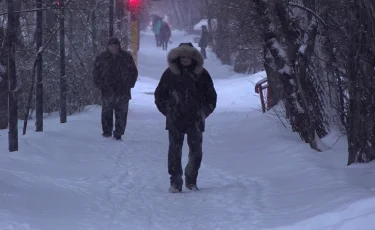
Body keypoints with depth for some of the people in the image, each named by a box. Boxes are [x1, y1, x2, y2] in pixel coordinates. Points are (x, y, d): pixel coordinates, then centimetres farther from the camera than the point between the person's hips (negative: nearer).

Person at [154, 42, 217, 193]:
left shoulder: (201, 74, 4)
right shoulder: (170, 74, 2)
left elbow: (211, 96, 13)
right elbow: (159, 95, 10)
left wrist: (204, 112, 7)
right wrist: (168, 111, 4)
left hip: (195, 120, 1)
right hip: (175, 120, -1)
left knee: (196, 151, 2)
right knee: (175, 150, -4)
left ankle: (191, 180, 17)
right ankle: (175, 182, 0)